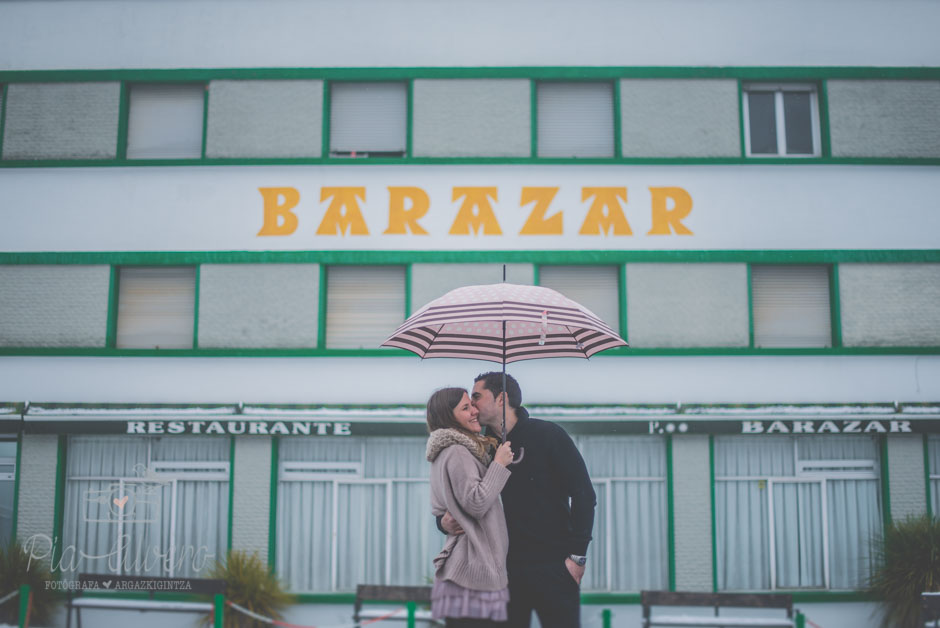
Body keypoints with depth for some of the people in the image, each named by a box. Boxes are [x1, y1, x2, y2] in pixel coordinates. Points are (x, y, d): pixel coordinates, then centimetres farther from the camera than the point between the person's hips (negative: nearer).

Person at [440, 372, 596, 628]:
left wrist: (577, 555, -10)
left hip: (553, 566, -4)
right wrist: (445, 521, -8)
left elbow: (583, 494, -4)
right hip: (506, 568, 4)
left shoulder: (547, 434, -3)